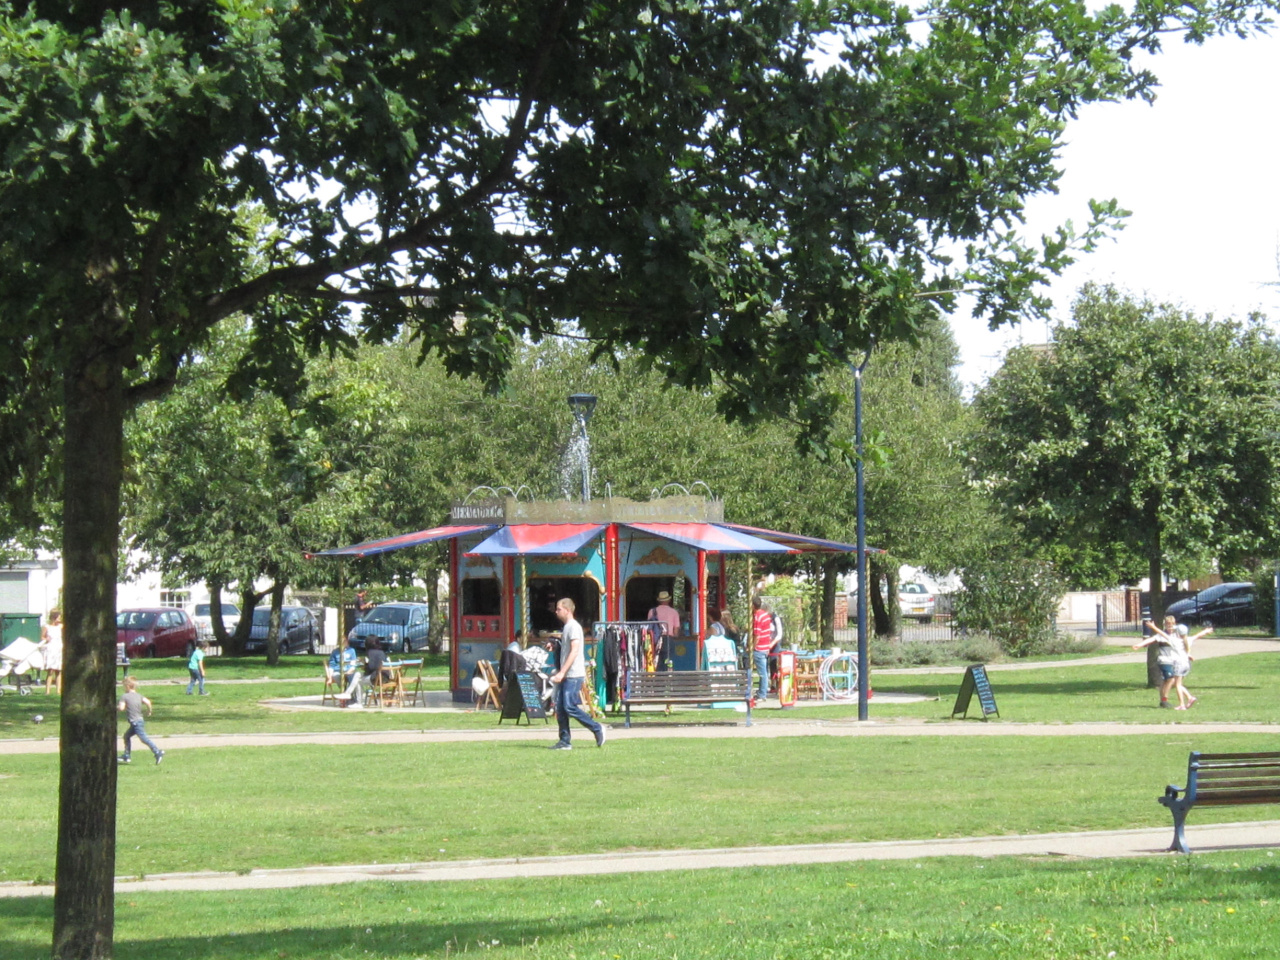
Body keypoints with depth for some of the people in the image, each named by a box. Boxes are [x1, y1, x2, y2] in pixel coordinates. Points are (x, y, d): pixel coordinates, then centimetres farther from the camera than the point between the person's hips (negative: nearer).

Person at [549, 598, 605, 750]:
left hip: (573, 675, -10)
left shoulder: (574, 627, -11)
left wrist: (562, 672, -23)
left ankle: (597, 729, -1)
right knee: (560, 708, 3)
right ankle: (564, 741, 5)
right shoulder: (565, 627, 19)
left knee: (570, 707, -13)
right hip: (565, 675, 10)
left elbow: (574, 651, -19)